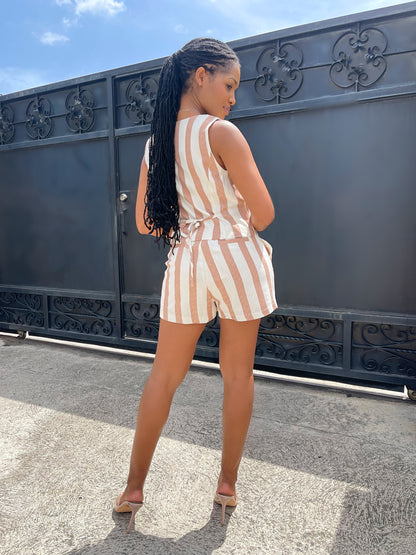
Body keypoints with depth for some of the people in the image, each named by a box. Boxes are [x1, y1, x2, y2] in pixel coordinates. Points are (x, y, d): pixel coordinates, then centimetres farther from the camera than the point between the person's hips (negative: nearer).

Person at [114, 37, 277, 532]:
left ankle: (134, 488, 25)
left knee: (164, 376, 13)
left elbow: (145, 223, 11)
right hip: (237, 257, -4)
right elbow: (264, 213, -11)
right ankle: (227, 484, 26)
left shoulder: (155, 142, 8)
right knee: (238, 376, 11)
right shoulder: (221, 132, -9)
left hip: (185, 261, 5)